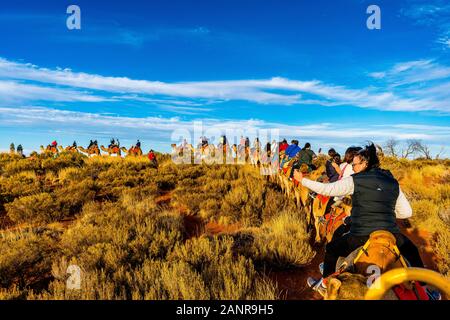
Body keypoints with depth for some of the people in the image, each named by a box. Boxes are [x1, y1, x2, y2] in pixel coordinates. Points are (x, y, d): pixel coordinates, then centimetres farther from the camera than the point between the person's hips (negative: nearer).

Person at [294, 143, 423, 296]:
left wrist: (302, 180, 6)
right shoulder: (393, 183, 10)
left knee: (331, 249, 21)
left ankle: (324, 285, 34)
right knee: (412, 251, 36)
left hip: (361, 237, -4)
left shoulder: (354, 181, -4)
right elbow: (407, 212, 12)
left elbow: (326, 189, -4)